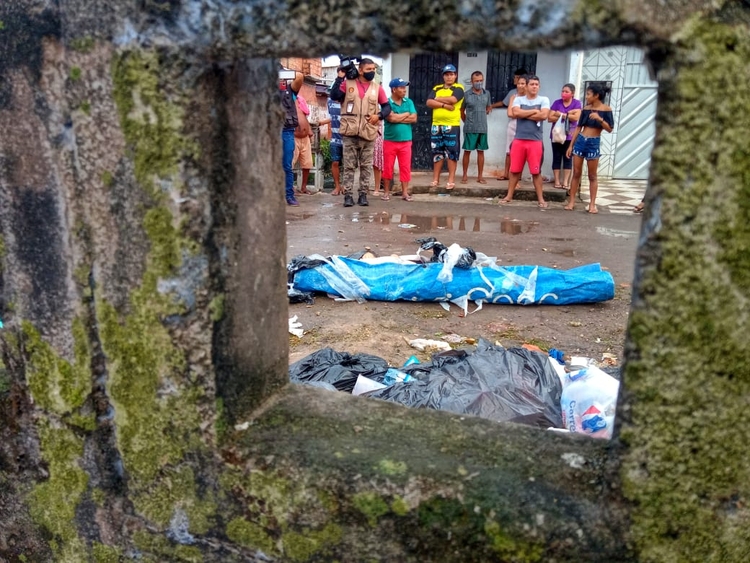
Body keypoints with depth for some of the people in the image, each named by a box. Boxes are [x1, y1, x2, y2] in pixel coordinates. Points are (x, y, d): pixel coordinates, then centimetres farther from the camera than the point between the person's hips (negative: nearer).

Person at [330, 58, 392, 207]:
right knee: (349, 166, 0)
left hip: (368, 133, 2)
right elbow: (334, 96, -9)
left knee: (366, 166, 5)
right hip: (350, 133, -2)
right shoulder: (348, 84, 4)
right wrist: (340, 78, -11)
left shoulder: (377, 88, 9)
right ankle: (348, 195, 3)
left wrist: (379, 115, -6)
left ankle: (363, 194, 12)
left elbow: (387, 106, 12)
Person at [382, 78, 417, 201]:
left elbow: (414, 118, -2)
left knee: (405, 167, 3)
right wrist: (406, 114, -5)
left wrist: (398, 118, -9)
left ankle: (405, 192, 10)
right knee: (388, 167, 3)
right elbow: (391, 118, -19)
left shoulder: (409, 102, 7)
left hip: (405, 141, 3)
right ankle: (387, 192, 14)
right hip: (389, 141, -3)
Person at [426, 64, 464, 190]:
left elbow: (452, 99, -16)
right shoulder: (436, 88, 15)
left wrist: (438, 99, -3)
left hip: (452, 126, -4)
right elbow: (429, 103, -1)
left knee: (452, 153, -2)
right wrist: (444, 105, -12)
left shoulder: (458, 88, 3)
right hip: (436, 125, 4)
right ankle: (435, 179, 13)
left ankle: (451, 180, 2)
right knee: (437, 152, 8)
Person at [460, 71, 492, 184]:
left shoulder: (487, 94, 4)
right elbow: (461, 111, 5)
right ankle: (465, 175, 11)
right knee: (467, 151, 2)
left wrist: (483, 115, 7)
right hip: (470, 129, -3)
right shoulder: (466, 95, -5)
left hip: (483, 128, 3)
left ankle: (480, 176, 13)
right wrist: (467, 121, 6)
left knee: (481, 151, 7)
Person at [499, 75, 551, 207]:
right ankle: (509, 196, 15)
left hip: (535, 141, -1)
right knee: (515, 170, 6)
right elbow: (515, 113, -12)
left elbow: (544, 115, -13)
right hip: (519, 140, 1)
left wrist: (524, 114, -7)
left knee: (536, 171, 2)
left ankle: (540, 198, 8)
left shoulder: (544, 100, 3)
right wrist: (534, 111, -8)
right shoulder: (518, 99, 7)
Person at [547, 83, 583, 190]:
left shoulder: (577, 103, 1)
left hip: (570, 136, -1)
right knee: (556, 158, 2)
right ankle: (557, 181, 6)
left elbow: (576, 117, -13)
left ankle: (566, 182, 3)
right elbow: (550, 118, -6)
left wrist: (561, 114, -10)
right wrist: (567, 115, -12)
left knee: (568, 158, 1)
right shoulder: (557, 103, 3)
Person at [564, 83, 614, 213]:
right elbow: (578, 127, 9)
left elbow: (610, 129, -8)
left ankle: (592, 204, 9)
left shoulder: (606, 109, -5)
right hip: (580, 141, 3)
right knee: (576, 173, 5)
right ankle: (572, 201, 10)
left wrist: (600, 119, -23)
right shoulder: (586, 108, 6)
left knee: (592, 176, 3)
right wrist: (571, 145, 7)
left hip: (593, 143, -3)